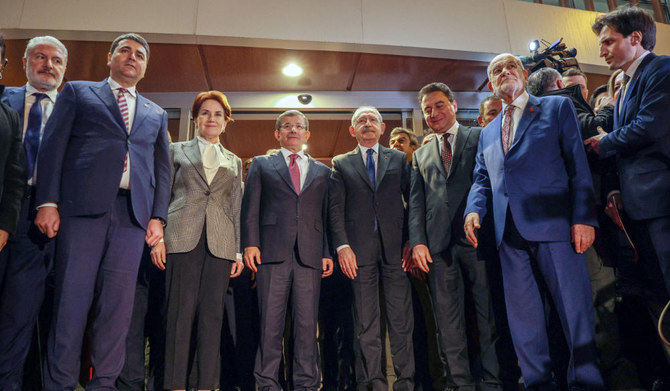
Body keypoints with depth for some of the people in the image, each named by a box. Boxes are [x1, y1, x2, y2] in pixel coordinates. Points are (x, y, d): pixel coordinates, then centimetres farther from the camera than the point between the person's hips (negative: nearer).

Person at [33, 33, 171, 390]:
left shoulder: (156, 114, 24)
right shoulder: (77, 92, 17)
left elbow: (162, 169, 17)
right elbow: (53, 146, 6)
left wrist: (158, 217, 4)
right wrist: (48, 202, -6)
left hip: (133, 213, 2)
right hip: (83, 207, -2)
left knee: (118, 305, 1)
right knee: (71, 301, -2)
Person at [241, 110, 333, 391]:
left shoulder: (322, 171, 19)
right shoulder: (261, 165, 16)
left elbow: (326, 214, 13)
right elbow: (251, 206, 7)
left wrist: (328, 252, 4)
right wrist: (250, 243, -5)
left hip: (310, 254, 2)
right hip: (272, 251, -1)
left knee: (307, 322, 2)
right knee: (271, 320, 0)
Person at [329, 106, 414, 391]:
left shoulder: (399, 159, 15)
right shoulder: (341, 164, 13)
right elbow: (335, 208, 5)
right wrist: (342, 246, -7)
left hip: (395, 247, 1)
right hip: (360, 250, 0)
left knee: (401, 319, 1)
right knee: (366, 324, 3)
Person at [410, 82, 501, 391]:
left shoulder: (480, 137, 11)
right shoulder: (421, 155, 21)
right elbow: (416, 203, 14)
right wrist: (418, 241, 0)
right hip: (439, 244, 3)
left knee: (489, 313, 1)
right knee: (447, 320, 4)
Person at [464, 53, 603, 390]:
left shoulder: (557, 108, 10)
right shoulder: (488, 133, 23)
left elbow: (578, 164, 1)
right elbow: (481, 179, 19)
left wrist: (583, 217, -10)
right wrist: (473, 210, -2)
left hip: (552, 223, -4)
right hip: (509, 232, 5)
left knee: (574, 305, -2)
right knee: (522, 312, 7)